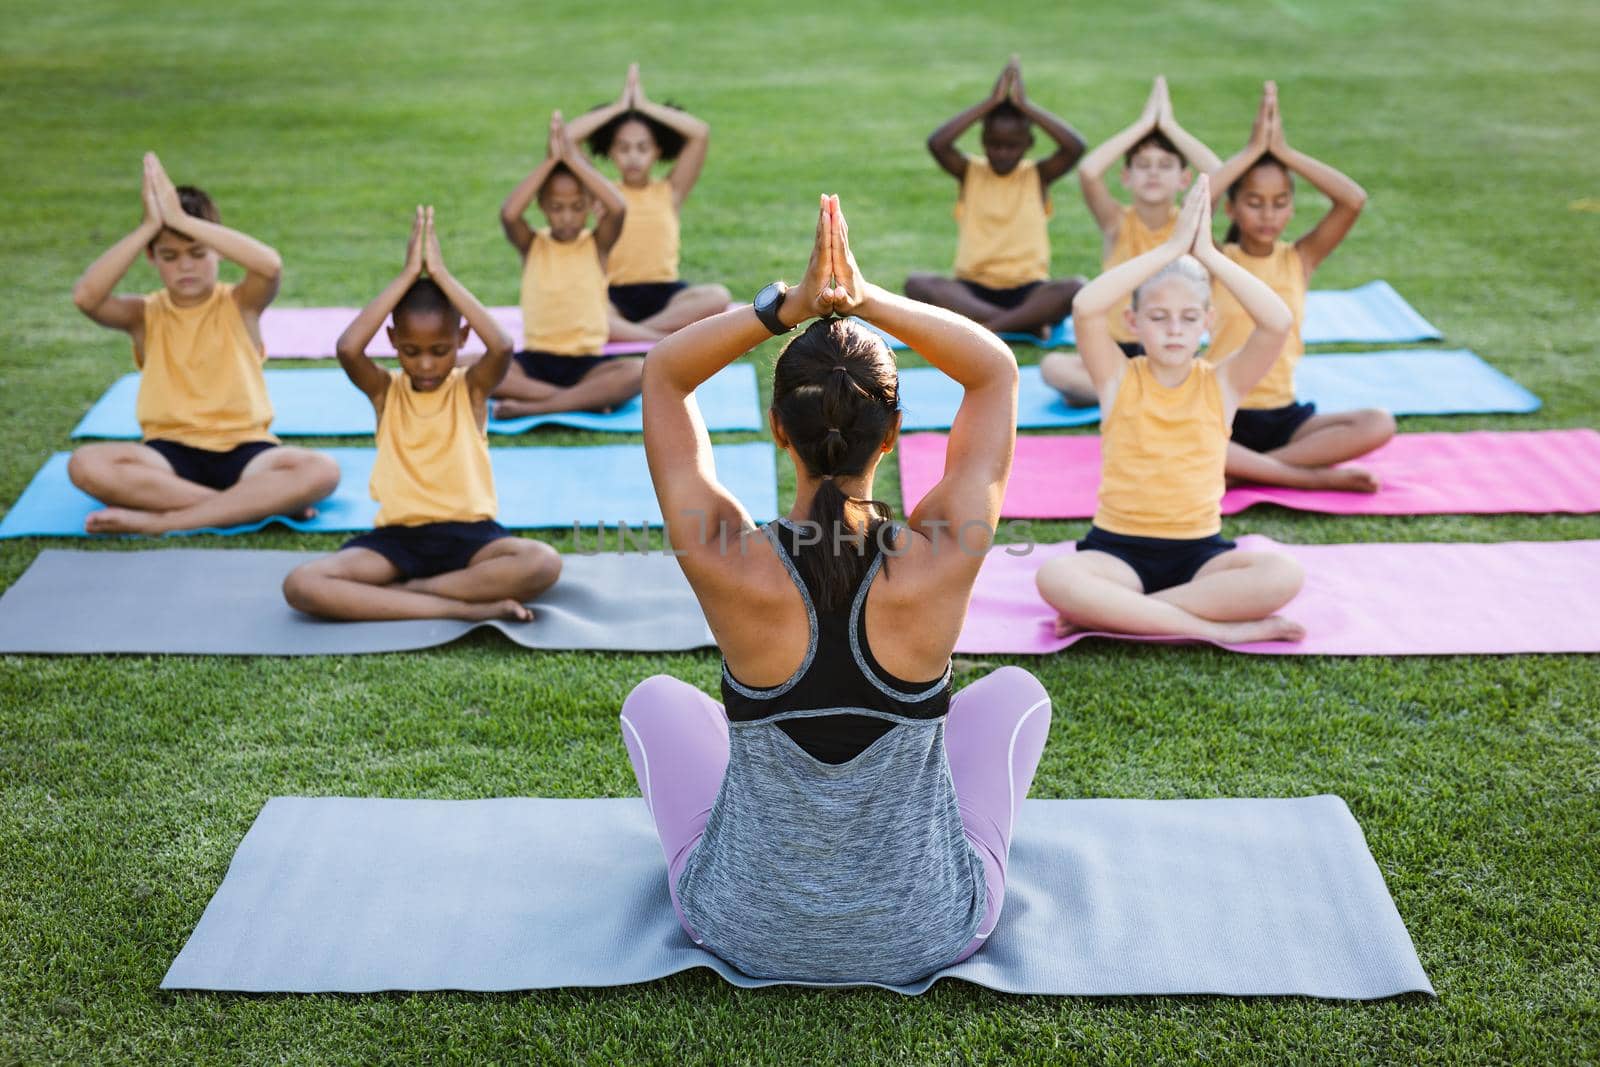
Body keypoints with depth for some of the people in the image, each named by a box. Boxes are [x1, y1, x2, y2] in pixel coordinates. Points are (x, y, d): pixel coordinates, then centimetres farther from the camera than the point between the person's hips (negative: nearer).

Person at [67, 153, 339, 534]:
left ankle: (161, 520, -28)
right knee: (86, 465, -30)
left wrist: (182, 220, -21)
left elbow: (271, 266, -21)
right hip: (170, 452, 1)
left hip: (244, 449, -1)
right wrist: (149, 226, -19)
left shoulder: (240, 304, 3)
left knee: (322, 472, -32)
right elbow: (85, 296, -17)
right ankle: (259, 502, -27)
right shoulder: (145, 315, 5)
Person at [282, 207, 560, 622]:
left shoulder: (471, 387, 1)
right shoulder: (384, 390, 3)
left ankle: (396, 592, -20)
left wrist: (441, 274, -16)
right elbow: (347, 348, -19)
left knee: (543, 563, -34)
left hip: (468, 534, -1)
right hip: (397, 536, 1)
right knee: (301, 585, -27)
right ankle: (468, 607, -29)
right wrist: (407, 276, -14)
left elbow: (503, 347, -22)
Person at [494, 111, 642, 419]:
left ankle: (530, 407, -29)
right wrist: (550, 161, -18)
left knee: (637, 371, -33)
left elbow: (618, 208, -19)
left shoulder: (597, 244, 3)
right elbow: (508, 214, -19)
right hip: (535, 360, 1)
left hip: (587, 363, -1)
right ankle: (585, 399, -26)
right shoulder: (532, 244, 4)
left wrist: (574, 159, -16)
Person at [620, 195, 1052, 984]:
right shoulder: (941, 563, -23)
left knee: (655, 702, 26)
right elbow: (996, 369, -7)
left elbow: (663, 374, -8)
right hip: (928, 933, 0)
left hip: (749, 931, 0)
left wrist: (790, 306, -23)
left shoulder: (728, 565, -24)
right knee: (1016, 693, 25)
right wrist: (868, 301, -22)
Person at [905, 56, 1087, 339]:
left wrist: (1025, 106, -11)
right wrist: (991, 103, -12)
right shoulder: (970, 172, 6)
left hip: (1028, 290, -1)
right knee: (916, 284, -29)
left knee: (1076, 288, -31)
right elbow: (937, 143, -14)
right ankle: (1026, 323, -32)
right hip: (973, 289, 1)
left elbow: (1075, 147, -14)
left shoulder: (1038, 175, 6)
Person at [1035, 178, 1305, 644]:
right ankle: (1219, 627, -25)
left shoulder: (1222, 383, 3)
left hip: (1200, 551, 2)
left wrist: (1206, 253, -17)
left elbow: (1278, 322, -15)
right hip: (1118, 548, -1)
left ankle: (1109, 611, -22)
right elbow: (1084, 307, -20)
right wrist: (1171, 247, -20)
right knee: (1055, 578, -34)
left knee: (1283, 575, -28)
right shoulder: (1118, 378, 0)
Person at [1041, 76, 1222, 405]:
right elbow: (1088, 172, -22)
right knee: (1053, 366, -29)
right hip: (1118, 349, 0)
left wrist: (1169, 125, -13)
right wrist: (1143, 125, -14)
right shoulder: (1117, 223, -3)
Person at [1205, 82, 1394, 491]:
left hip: (1284, 415, 3)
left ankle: (1245, 470, -21)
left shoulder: (1300, 258, 4)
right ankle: (1317, 477, -25)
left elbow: (1354, 200, -11)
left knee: (1379, 424, -21)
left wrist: (1284, 152, -12)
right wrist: (1253, 150, -18)